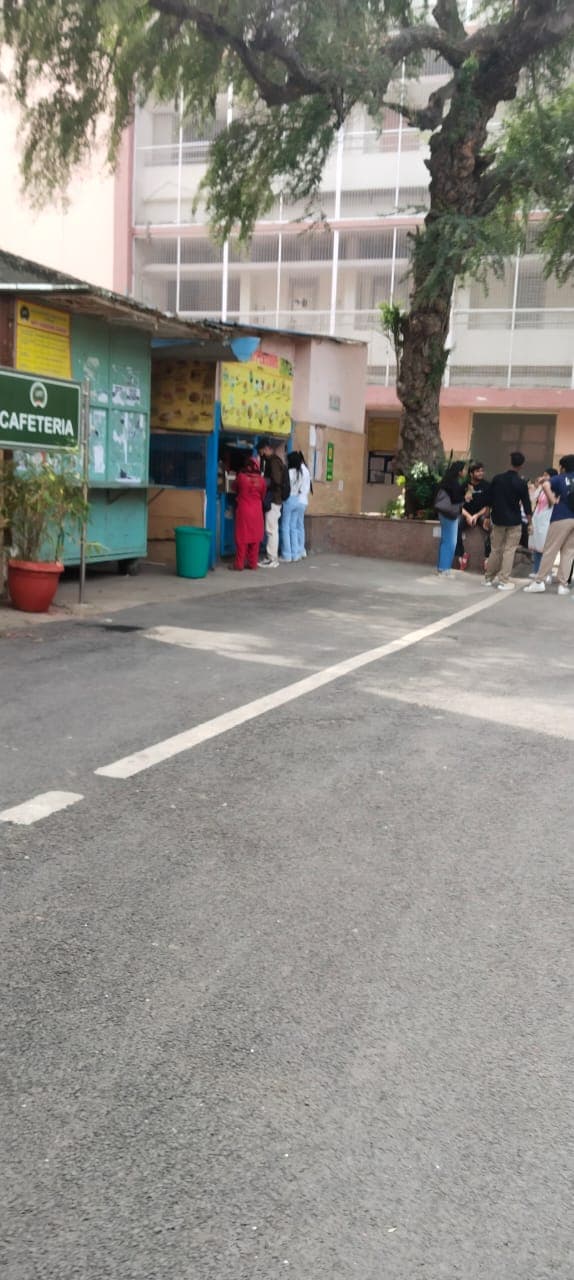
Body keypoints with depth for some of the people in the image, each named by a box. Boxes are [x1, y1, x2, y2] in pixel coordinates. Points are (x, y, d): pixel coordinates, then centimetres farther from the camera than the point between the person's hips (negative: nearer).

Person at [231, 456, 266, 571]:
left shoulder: (241, 477, -8)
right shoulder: (261, 480, -3)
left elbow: (236, 489, 9)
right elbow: (263, 496, 9)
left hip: (243, 510, -2)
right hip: (257, 511, 2)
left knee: (242, 538, 1)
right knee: (255, 538, 9)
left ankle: (239, 564, 3)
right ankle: (253, 563, 12)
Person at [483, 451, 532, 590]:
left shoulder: (497, 479, 0)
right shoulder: (521, 483, -10)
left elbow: (489, 500, 6)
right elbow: (526, 504, -6)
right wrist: (530, 523, 6)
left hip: (498, 519, 4)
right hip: (514, 521, -4)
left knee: (496, 549, 13)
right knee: (509, 550, 1)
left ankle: (488, 578, 18)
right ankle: (504, 581, -2)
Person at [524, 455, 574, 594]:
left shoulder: (560, 478, 2)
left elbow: (546, 485, -18)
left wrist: (553, 500, -9)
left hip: (561, 518, -3)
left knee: (550, 550, 2)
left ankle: (539, 582, 3)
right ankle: (563, 585, 5)